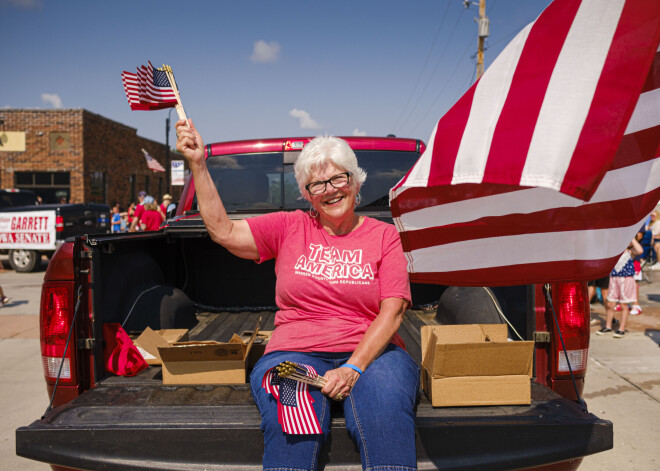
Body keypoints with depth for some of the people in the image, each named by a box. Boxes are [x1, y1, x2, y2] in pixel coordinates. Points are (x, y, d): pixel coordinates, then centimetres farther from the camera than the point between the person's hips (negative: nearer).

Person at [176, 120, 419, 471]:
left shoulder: (384, 235, 9)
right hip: (295, 352, 1)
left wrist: (353, 368, -14)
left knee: (387, 411, -32)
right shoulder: (290, 227, 13)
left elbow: (392, 312, 0)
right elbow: (223, 231, 4)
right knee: (290, 425, -30)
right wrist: (197, 164, 0)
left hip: (371, 353, 0)